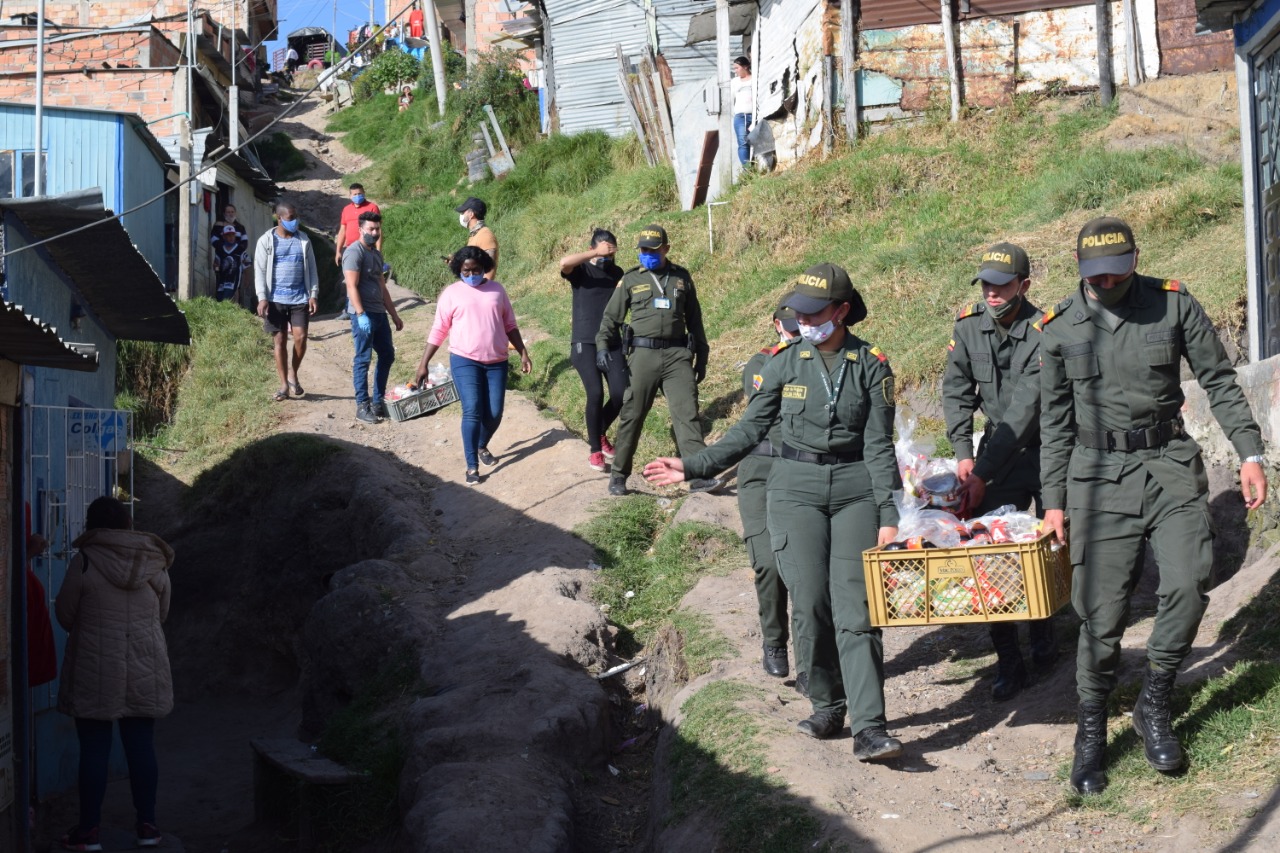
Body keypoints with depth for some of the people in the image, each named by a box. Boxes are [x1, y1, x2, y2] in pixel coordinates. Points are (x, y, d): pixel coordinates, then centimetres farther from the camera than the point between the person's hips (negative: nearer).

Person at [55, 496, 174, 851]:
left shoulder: (85, 561, -8)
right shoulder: (155, 563, 2)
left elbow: (65, 615, 1)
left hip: (95, 671, -3)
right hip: (144, 671, 3)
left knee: (94, 749, 3)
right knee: (141, 746, 8)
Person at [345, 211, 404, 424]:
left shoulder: (376, 254, 16)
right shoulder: (354, 252, -11)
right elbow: (352, 287, -18)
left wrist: (394, 315, 21)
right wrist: (361, 314, -26)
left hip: (379, 314, 9)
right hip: (364, 315, -9)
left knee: (387, 356, 13)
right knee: (363, 360, -4)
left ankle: (378, 401, 22)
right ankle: (362, 406, 1)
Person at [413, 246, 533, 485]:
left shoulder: (497, 290, 8)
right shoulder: (451, 293, 0)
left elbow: (510, 326, 13)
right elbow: (438, 331, 1)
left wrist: (523, 353, 6)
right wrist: (424, 363, -3)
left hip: (496, 362, 3)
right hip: (465, 361, -3)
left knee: (494, 414, 3)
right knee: (472, 412, -13)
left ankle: (482, 447, 33)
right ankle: (472, 466, -8)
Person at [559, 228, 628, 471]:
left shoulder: (618, 273, 10)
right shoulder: (581, 270, -4)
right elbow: (564, 262, -27)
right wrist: (597, 254, -25)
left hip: (612, 342, 4)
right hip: (585, 343, -4)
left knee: (621, 394, -5)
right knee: (595, 393, -17)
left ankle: (599, 434, 24)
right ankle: (595, 450, 0)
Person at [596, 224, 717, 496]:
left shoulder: (682, 278, 12)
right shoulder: (631, 279, 8)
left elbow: (694, 319, 17)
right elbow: (611, 316, 10)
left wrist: (701, 356, 16)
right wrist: (602, 345, -6)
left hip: (677, 354, 1)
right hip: (643, 354, -1)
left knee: (687, 413, -7)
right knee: (632, 415, 4)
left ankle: (698, 476, -11)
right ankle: (619, 474, 15)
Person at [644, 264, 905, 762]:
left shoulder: (871, 365, -1)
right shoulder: (784, 363, 3)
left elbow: (879, 445, -1)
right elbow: (749, 430, 8)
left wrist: (889, 514, -7)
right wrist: (693, 468, 3)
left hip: (854, 491, -1)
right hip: (796, 490, 1)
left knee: (855, 608, -8)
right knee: (809, 604, -4)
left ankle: (869, 728, -11)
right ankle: (827, 707, 13)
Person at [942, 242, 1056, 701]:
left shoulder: (1044, 331, -22)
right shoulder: (968, 324, -5)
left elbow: (1024, 410, -25)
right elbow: (956, 390, -1)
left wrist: (984, 473, -27)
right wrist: (963, 453, -14)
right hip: (999, 451, 4)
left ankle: (1042, 630, 29)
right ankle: (1008, 663, -3)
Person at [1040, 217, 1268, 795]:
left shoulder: (1173, 304, 0)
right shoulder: (1059, 329, 2)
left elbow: (1219, 382, 6)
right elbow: (1055, 422, 10)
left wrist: (1249, 452, -1)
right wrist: (1053, 499, 9)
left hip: (1172, 466, 0)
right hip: (1100, 475, 0)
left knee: (1188, 583, -15)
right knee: (1102, 608, -2)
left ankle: (1153, 706, 6)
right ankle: (1091, 731, 13)